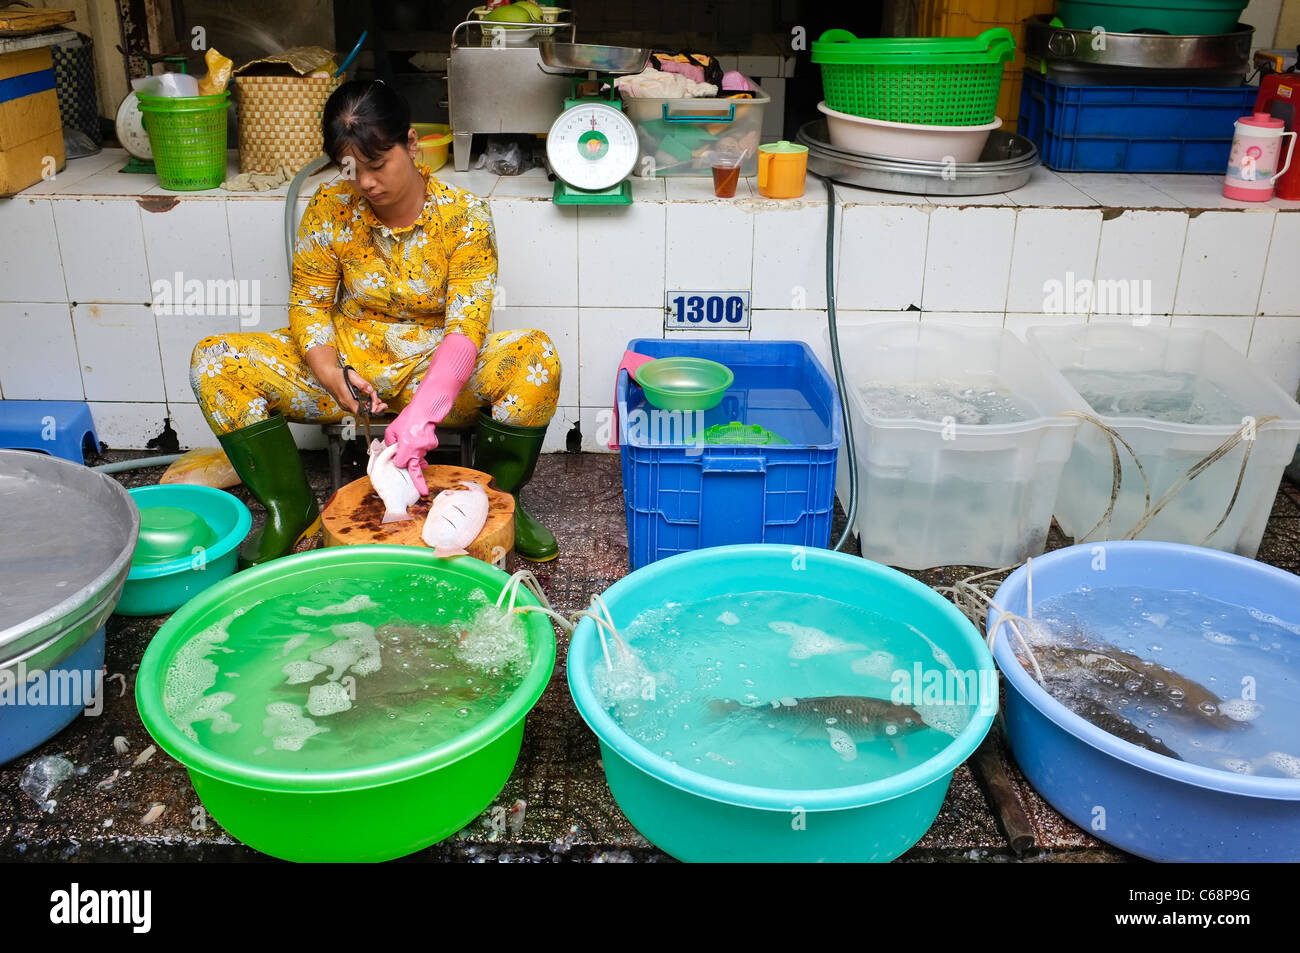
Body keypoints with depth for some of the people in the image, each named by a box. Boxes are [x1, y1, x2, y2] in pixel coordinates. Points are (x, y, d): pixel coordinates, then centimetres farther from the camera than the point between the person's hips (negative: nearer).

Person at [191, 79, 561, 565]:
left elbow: (466, 326, -23)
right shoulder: (331, 207, -5)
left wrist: (422, 412, -38)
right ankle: (292, 510, -6)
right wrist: (327, 371, -22)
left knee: (536, 356, -31)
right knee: (214, 361, -16)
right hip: (347, 366, 3)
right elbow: (308, 304, 0)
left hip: (435, 370, -2)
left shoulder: (463, 215, -13)